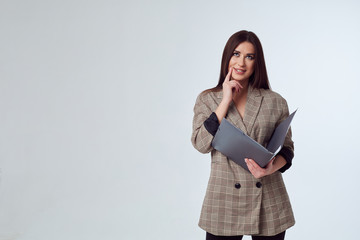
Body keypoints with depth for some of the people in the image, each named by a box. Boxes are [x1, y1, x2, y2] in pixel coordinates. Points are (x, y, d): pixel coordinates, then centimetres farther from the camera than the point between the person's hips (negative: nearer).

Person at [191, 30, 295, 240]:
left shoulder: (275, 102, 3)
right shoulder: (207, 99, 5)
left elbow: (287, 147, 8)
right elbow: (201, 144, -8)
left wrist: (273, 167, -14)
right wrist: (226, 101, -10)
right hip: (225, 199, 0)